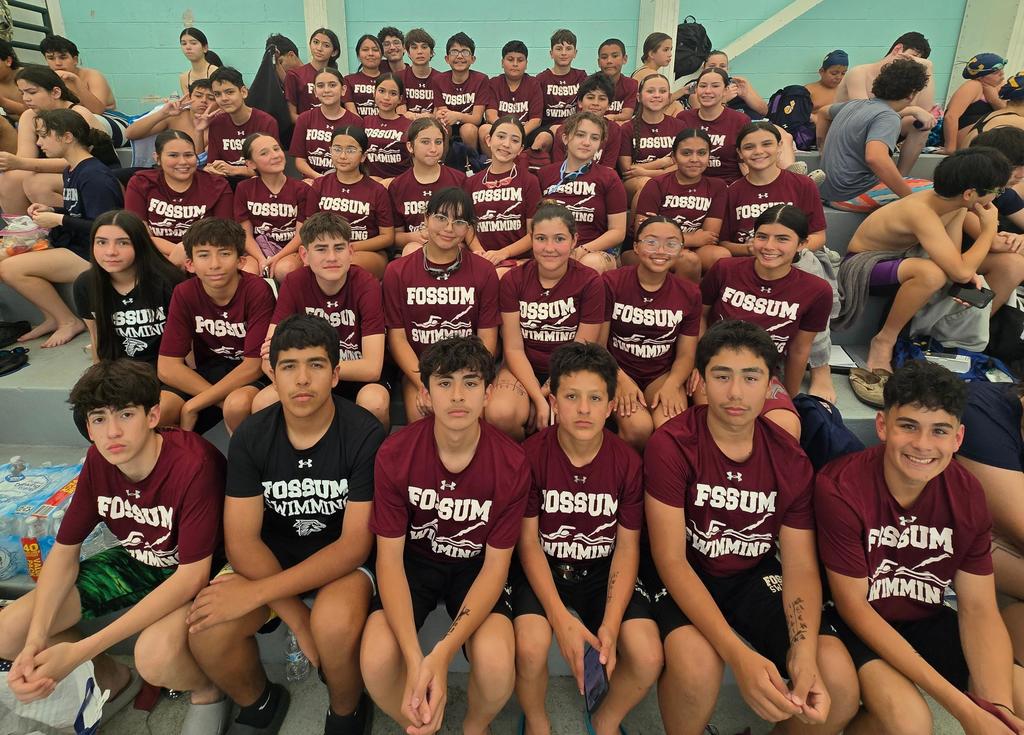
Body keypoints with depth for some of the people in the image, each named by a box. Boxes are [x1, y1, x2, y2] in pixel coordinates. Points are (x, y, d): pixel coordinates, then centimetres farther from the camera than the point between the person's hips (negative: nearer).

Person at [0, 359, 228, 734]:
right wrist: (35, 641, -19)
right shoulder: (98, 462, -10)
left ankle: (206, 690, 0)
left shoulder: (193, 464, -31)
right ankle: (114, 680, 19)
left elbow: (192, 575, -31)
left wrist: (81, 650, -33)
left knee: (156, 654, -37)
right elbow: (64, 551, -2)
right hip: (135, 561, 7)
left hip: (196, 571, -7)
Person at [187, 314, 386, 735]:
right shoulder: (251, 437, -9)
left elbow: (355, 543, -19)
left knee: (336, 628, -34)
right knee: (206, 632, -24)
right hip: (270, 558, 3)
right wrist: (297, 619, -22)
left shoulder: (364, 436, -19)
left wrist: (258, 593, -25)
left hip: (340, 560, -3)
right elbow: (241, 539, -11)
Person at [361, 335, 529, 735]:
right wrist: (415, 660, -29)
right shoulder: (394, 454, -19)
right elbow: (389, 557, -16)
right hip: (414, 560, 1)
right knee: (375, 660, -25)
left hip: (475, 566, 0)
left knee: (497, 664, -27)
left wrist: (443, 653, -28)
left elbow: (496, 563, -15)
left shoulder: (511, 463, -20)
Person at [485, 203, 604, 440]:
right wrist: (538, 400, -17)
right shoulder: (513, 280, -4)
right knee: (499, 413, -31)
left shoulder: (590, 282, -7)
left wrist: (547, 392, -12)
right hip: (524, 368, 1)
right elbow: (514, 348, -7)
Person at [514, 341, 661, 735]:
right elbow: (528, 543, -11)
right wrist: (561, 618, -21)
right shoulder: (530, 454, -14)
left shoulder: (628, 462, -9)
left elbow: (627, 547, -6)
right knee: (530, 647, -29)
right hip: (542, 569, -1)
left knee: (648, 657, -19)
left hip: (601, 571, 2)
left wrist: (610, 627, -17)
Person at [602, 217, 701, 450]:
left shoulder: (689, 293, 2)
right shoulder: (611, 283, -8)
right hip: (619, 371, -2)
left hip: (663, 374, 2)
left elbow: (685, 354, 5)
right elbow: (598, 345, -6)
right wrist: (621, 380, -22)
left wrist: (671, 385, -16)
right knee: (638, 427, -31)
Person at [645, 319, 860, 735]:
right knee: (697, 665, -33)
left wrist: (804, 655, -24)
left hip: (756, 576, 4)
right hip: (683, 577, -3)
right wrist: (738, 655, -31)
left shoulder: (790, 461, -5)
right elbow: (670, 559, -21)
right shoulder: (671, 446, -18)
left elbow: (801, 567, -5)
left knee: (838, 680, -17)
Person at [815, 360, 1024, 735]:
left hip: (928, 621, 6)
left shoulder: (967, 494, -8)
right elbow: (853, 605, -20)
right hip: (858, 625, -5)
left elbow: (978, 609, -5)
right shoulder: (840, 488, -25)